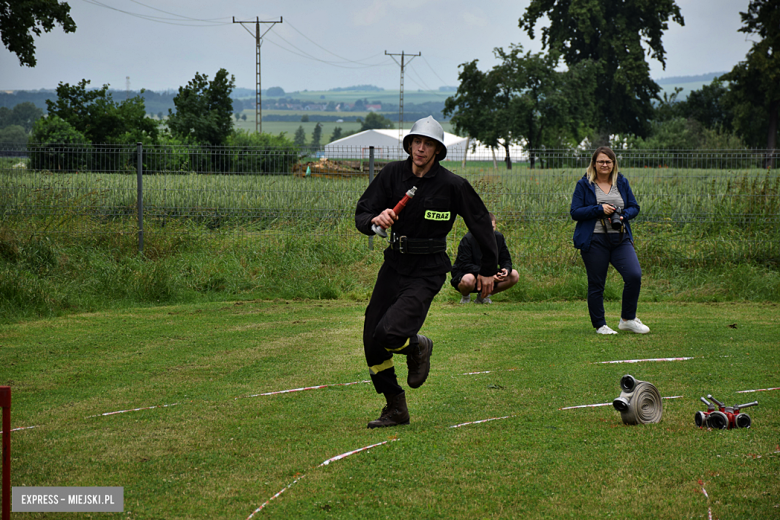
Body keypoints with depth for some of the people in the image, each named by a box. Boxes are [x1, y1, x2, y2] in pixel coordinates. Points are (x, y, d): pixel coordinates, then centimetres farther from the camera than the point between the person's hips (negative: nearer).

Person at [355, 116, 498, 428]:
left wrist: (488, 270, 8)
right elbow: (361, 215, -4)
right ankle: (396, 409, 19)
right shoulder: (393, 174, -2)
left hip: (427, 272, -5)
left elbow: (481, 223, 2)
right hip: (394, 265, 5)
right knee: (372, 343, 2)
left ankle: (418, 348, 13)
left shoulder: (452, 185, -11)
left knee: (389, 333, -23)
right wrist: (375, 220, -28)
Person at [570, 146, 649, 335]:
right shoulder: (584, 185, 2)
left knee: (634, 275, -12)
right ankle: (600, 325, 14)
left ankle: (627, 319, 4)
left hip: (620, 239, 3)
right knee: (596, 284, 1)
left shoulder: (622, 182, 12)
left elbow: (634, 207, 15)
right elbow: (575, 212, -3)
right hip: (594, 240, -3)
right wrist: (599, 209, -14)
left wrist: (623, 216, -7)